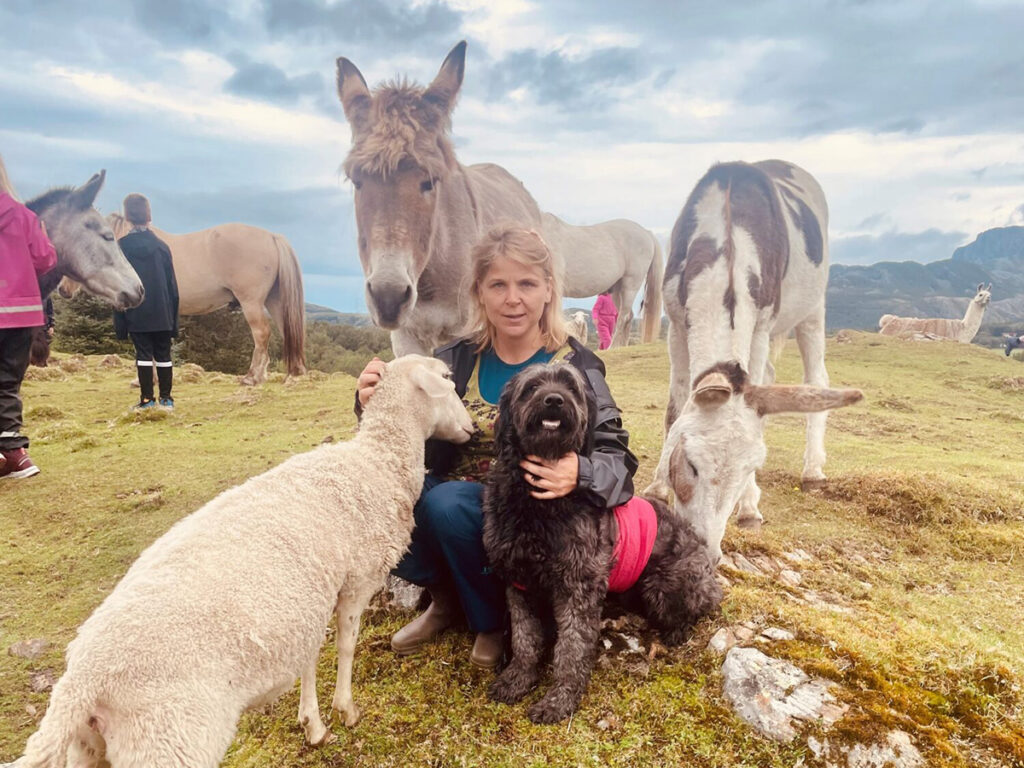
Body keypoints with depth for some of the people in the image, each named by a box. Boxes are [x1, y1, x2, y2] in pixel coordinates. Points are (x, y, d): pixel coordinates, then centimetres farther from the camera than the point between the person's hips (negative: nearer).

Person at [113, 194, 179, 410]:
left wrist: (119, 321, 1)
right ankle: (166, 398, 11)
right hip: (162, 314, 2)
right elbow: (172, 285, 4)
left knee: (143, 354, 3)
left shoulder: (122, 246, -4)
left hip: (136, 315, -2)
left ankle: (147, 399, 4)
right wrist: (174, 317, 10)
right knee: (163, 355, 8)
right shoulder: (161, 246, 1)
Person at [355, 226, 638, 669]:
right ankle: (448, 597, 8)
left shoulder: (575, 367, -9)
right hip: (450, 496, 4)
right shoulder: (457, 361, 1)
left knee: (446, 502, -31)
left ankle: (492, 621, -1)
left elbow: (618, 458, -13)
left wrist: (579, 475, -35)